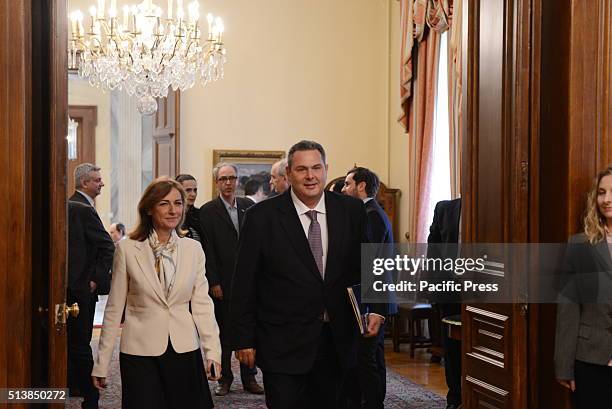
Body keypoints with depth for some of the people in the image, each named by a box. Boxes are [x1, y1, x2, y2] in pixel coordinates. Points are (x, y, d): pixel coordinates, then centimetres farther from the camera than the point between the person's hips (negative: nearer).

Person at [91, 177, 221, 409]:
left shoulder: (193, 249, 4)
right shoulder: (127, 249, -1)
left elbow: (202, 303, 3)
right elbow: (114, 308, 2)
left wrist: (213, 351, -8)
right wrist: (102, 363, 2)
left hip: (185, 353, 2)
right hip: (140, 353, -2)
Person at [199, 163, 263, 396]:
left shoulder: (248, 206, 8)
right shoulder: (208, 211, -3)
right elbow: (208, 251, -6)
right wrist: (214, 282, -10)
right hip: (223, 282, -3)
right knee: (223, 332, 5)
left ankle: (249, 378, 15)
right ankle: (224, 378, 14)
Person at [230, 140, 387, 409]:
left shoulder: (352, 211, 2)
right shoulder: (262, 217, -6)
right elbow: (244, 284, -3)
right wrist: (244, 339, -4)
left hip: (336, 340, 3)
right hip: (282, 344, -3)